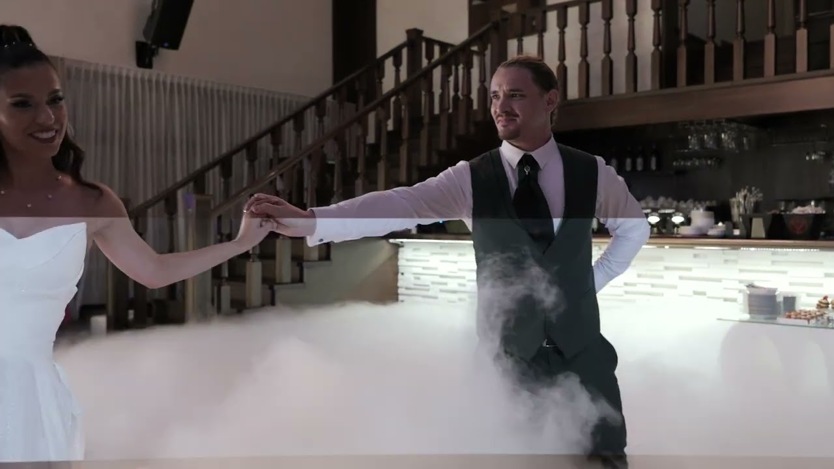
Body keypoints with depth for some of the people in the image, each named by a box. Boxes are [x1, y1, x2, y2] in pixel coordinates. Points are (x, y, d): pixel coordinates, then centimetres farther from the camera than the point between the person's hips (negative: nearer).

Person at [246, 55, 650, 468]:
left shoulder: (592, 173, -3)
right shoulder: (470, 179, -8)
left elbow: (635, 228, 15)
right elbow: (400, 206, -23)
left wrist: (593, 281, 4)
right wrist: (310, 220, -38)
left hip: (581, 349, 1)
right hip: (506, 350, -1)